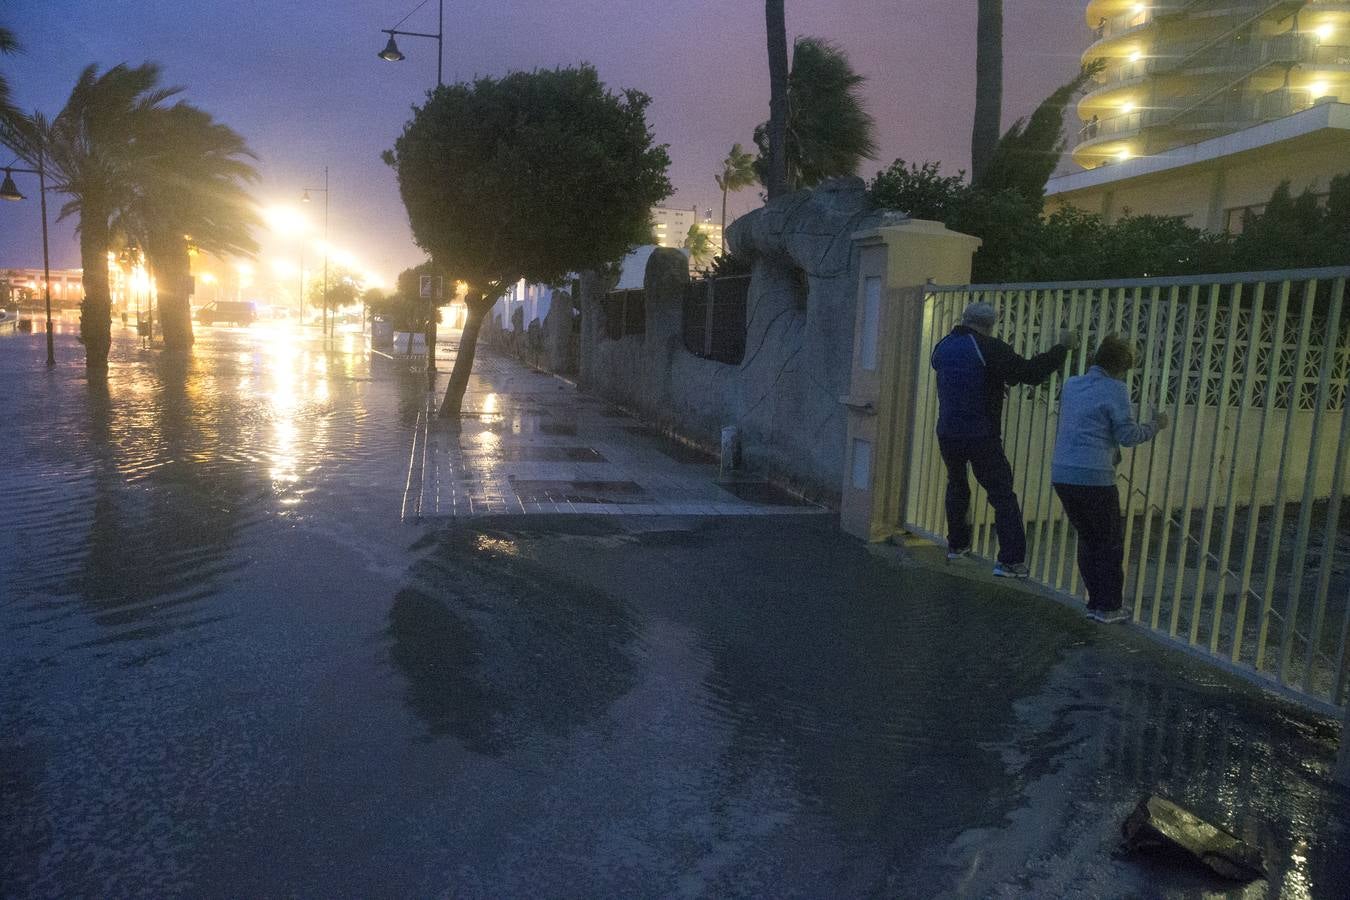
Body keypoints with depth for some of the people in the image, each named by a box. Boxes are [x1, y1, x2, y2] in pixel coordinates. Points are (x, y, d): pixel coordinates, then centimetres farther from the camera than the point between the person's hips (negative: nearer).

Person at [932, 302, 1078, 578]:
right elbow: (1030, 373, -13)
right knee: (1003, 495, -1)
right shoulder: (989, 348, -11)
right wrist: (1061, 347, 0)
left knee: (957, 485, 25)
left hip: (947, 434, 6)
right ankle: (1011, 560, -5)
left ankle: (956, 545, 32)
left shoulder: (942, 347, 8)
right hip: (981, 437, -6)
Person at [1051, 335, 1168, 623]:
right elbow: (1127, 435, -6)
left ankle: (1096, 602, 23)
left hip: (1061, 474, 6)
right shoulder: (1115, 389, -6)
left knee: (1087, 538, 18)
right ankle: (1108, 607, 12)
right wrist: (1155, 426, 11)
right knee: (1111, 540, 9)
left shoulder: (1071, 385, 13)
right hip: (1094, 477, -6)